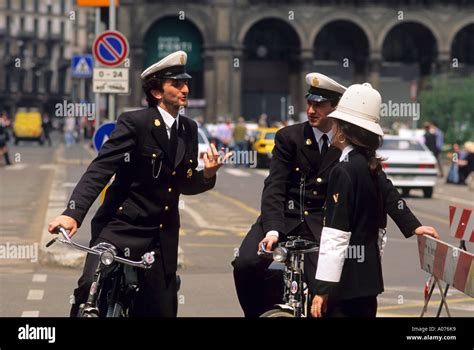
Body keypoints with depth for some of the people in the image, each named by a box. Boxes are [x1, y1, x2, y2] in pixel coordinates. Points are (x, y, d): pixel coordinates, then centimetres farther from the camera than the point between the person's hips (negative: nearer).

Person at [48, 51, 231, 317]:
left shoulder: (189, 129, 12)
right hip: (121, 227, -6)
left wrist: (207, 175, -4)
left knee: (162, 309, 5)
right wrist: (73, 213, -30)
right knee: (91, 287, -28)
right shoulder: (134, 123, -8)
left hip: (163, 236, 6)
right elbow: (100, 170, -16)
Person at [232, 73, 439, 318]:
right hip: (284, 217, 0)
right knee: (246, 265, -24)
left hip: (319, 224, 0)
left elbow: (382, 187, 2)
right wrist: (272, 230, -23)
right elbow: (274, 187, -8)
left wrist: (413, 226, -5)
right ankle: (263, 312, 2)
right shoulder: (288, 137, -1)